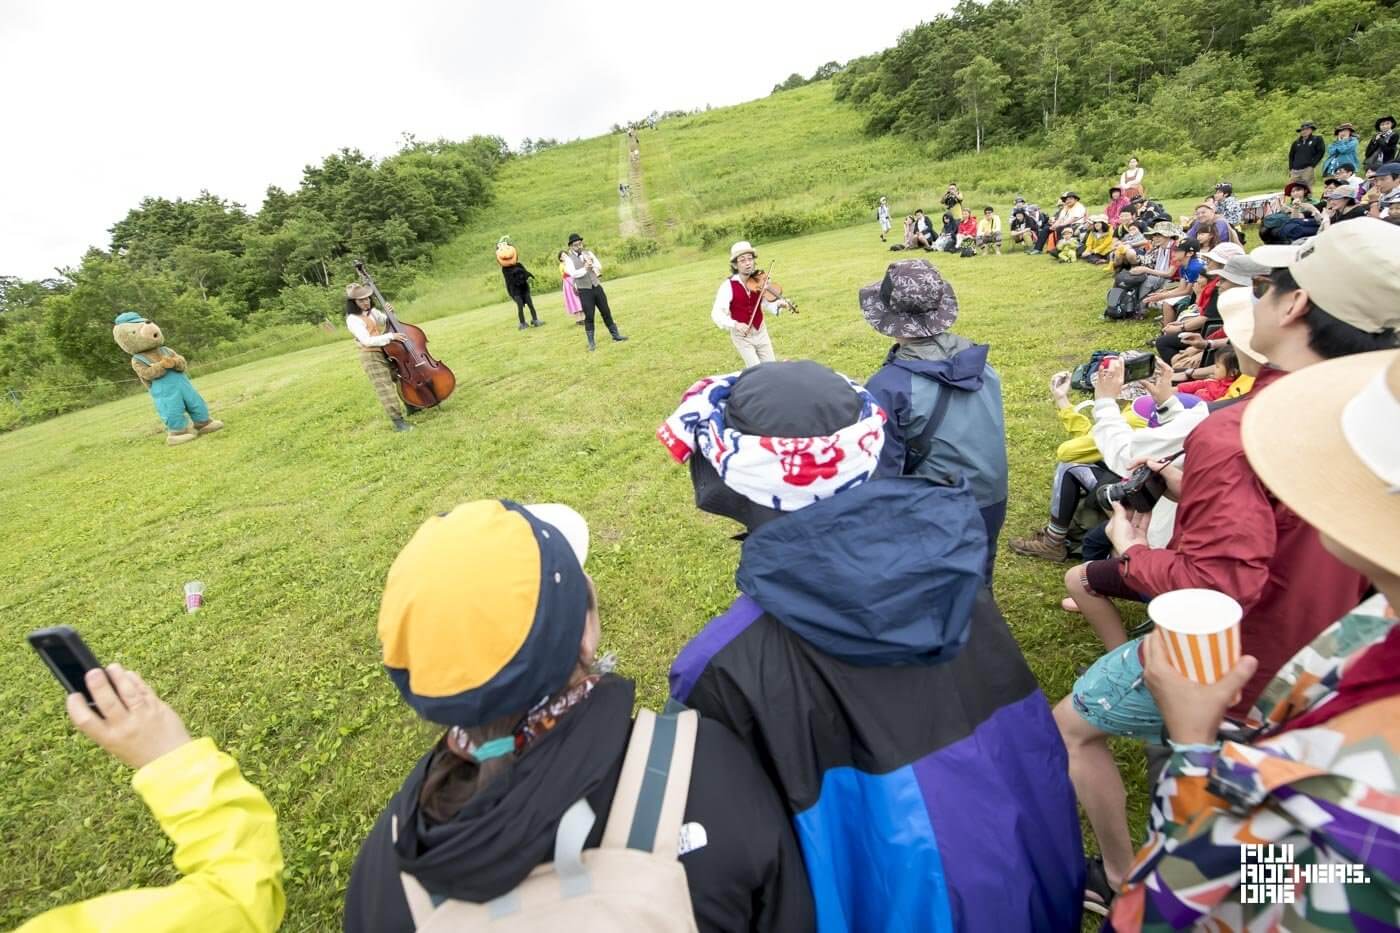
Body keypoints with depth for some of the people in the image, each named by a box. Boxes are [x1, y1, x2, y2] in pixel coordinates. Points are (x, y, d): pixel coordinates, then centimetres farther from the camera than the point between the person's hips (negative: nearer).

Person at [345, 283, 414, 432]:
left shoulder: (372, 311, 7)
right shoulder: (353, 319, -17)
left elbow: (387, 323, 21)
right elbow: (367, 341, -26)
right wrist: (391, 336, -30)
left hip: (387, 352, 8)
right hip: (372, 357, -8)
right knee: (385, 388, -8)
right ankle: (398, 421, -6)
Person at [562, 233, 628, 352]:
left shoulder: (588, 253, 8)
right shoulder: (568, 258, -4)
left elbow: (600, 267, 2)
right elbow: (573, 274, -18)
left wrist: (592, 265, -18)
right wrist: (585, 269, -32)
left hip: (597, 287, 4)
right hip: (584, 290, -4)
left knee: (606, 312, 9)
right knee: (589, 317, -1)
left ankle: (615, 335, 21)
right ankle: (591, 343, 7)